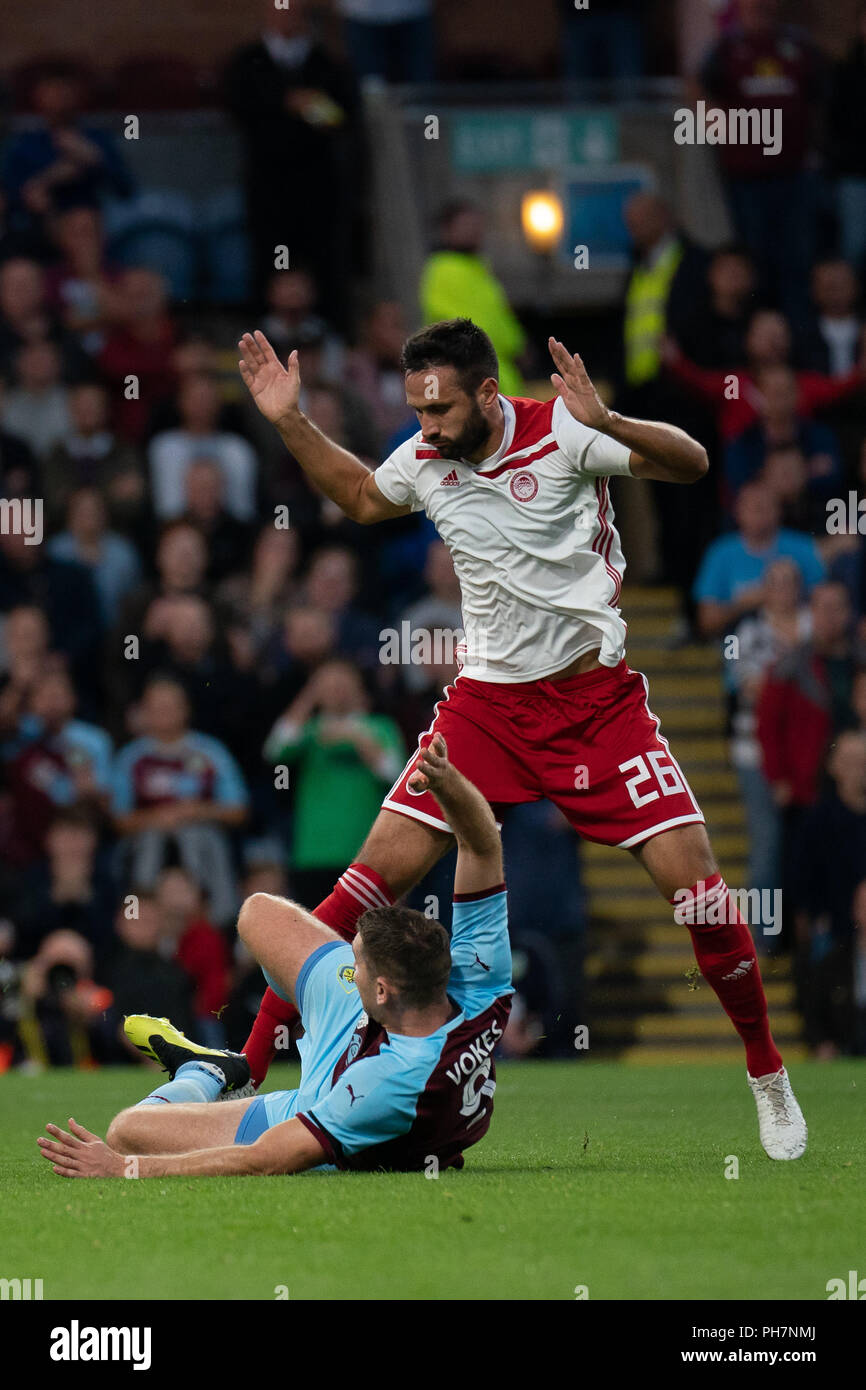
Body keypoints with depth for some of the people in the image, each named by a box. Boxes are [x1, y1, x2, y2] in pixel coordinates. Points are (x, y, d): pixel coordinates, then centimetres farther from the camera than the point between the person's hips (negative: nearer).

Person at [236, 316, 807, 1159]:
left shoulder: (559, 433, -13)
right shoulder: (423, 462, 1)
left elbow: (690, 464, -18)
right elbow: (361, 496, 24)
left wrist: (606, 423, -36)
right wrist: (289, 423, 13)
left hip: (596, 697, -3)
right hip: (486, 702, 3)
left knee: (693, 882, -9)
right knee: (379, 872, -9)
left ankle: (768, 1077, 11)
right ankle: (248, 1067, -4)